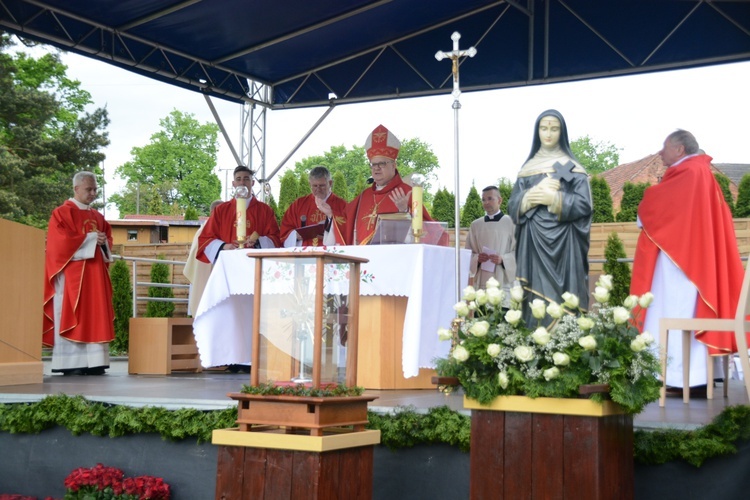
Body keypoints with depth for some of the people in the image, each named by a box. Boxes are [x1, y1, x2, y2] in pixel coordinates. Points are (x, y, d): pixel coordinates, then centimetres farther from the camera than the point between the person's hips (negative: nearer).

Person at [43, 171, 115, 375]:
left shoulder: (97, 217, 18)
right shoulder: (62, 213, -2)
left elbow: (107, 238, 19)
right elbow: (61, 242, -13)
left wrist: (104, 243, -6)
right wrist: (91, 238, -13)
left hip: (95, 274, 7)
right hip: (72, 273, -7)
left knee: (95, 316, 2)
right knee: (72, 316, -7)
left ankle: (93, 362, 2)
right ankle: (70, 364, -7)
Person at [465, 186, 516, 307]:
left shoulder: (510, 223, 2)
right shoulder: (476, 225, 12)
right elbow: (468, 252, 15)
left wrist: (503, 259, -15)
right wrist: (476, 258, -5)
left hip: (503, 281, -3)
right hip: (481, 282, 3)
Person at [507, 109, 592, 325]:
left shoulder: (572, 167, 6)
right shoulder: (527, 168, 14)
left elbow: (584, 204, -4)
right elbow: (513, 206, 6)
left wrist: (554, 199, -13)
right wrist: (534, 194, -11)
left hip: (563, 243, -2)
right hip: (534, 242, 2)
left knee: (562, 297, -7)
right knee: (536, 297, -3)